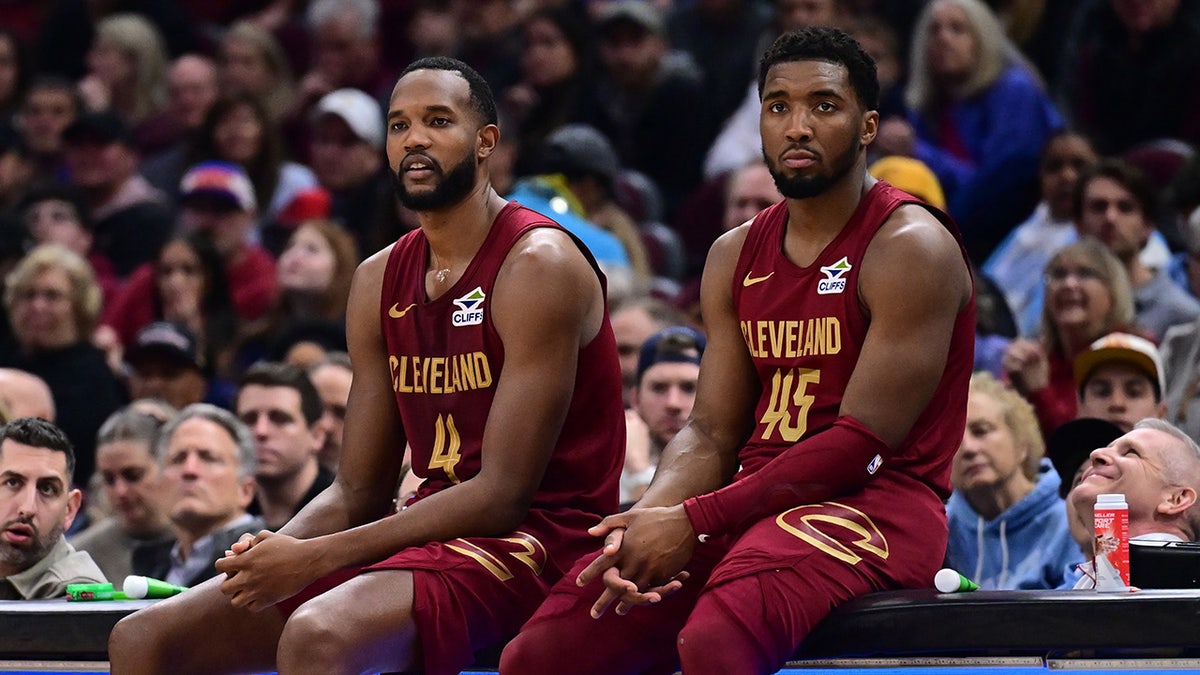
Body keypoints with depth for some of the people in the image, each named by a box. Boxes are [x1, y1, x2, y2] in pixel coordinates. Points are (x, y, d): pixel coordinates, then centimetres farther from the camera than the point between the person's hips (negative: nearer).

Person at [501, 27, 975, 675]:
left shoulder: (910, 249, -7)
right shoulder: (736, 257, 16)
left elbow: (863, 441, -14)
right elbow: (711, 433, 12)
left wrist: (693, 522, -19)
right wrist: (648, 520, -12)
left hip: (875, 507, -7)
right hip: (755, 501, 7)